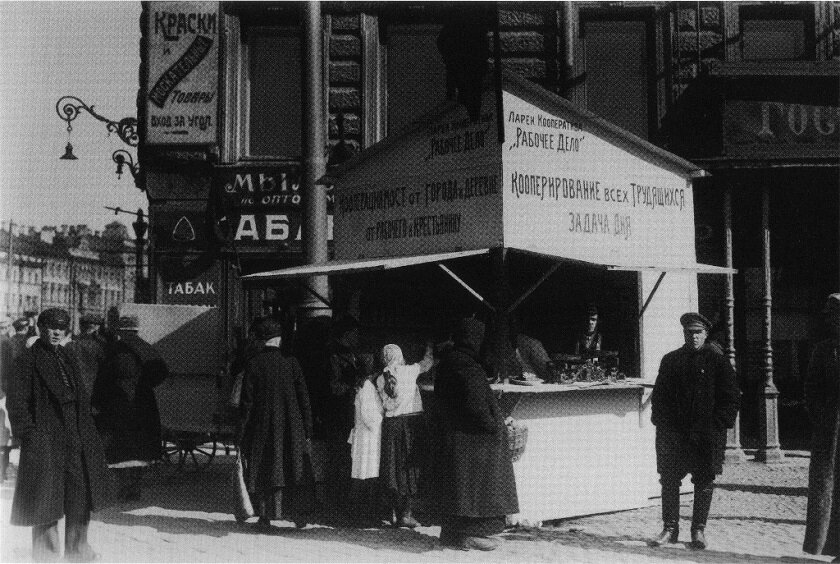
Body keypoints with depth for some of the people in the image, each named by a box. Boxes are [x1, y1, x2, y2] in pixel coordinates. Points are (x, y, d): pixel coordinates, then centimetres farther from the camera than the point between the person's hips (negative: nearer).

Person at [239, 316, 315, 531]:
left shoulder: (253, 364, -7)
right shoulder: (291, 363, -5)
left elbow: (247, 400, -6)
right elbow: (304, 398, -3)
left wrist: (244, 432, 1)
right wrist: (307, 430, 3)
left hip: (261, 425, -1)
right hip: (290, 425, 1)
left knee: (262, 471, 9)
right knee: (292, 466, 15)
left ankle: (265, 517, 9)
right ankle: (298, 513, 18)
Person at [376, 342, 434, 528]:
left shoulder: (380, 380, 5)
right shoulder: (408, 371, -5)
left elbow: (385, 405, 11)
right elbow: (427, 363, 11)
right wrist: (429, 347, 28)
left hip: (391, 424, 4)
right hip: (412, 422, -4)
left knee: (393, 470, 9)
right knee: (411, 468, 1)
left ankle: (397, 513, 12)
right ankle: (406, 514, -3)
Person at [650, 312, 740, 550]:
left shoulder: (718, 362, 2)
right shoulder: (670, 360, 10)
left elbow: (732, 397, 1)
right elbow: (658, 394, 13)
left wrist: (719, 424, -7)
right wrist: (661, 422, 3)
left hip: (707, 434, -2)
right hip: (672, 432, 2)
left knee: (704, 482, 3)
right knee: (669, 480, 2)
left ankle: (698, 530, 13)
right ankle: (670, 528, 12)